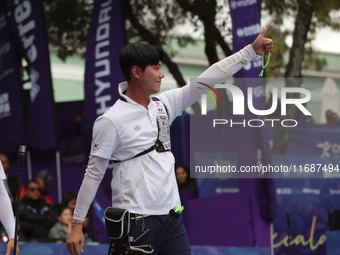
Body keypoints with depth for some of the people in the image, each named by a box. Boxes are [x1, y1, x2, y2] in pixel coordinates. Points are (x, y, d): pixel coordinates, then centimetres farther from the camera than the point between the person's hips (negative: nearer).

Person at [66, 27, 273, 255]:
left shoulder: (164, 104, 10)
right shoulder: (111, 121, -9)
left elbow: (207, 80, 10)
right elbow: (93, 175, -5)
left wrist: (251, 51, 6)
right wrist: (77, 225, -6)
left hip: (172, 217, 7)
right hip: (136, 221, -7)